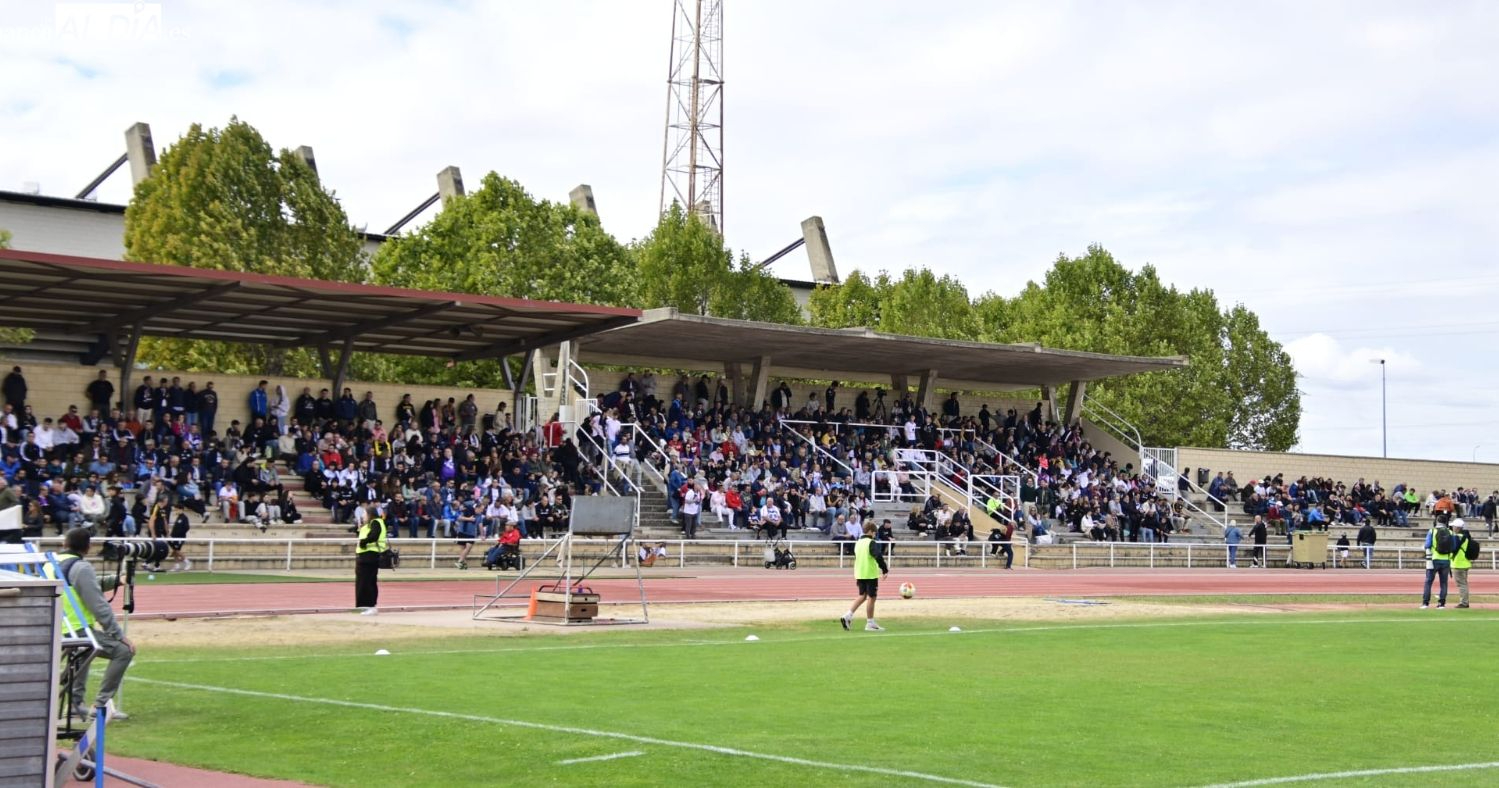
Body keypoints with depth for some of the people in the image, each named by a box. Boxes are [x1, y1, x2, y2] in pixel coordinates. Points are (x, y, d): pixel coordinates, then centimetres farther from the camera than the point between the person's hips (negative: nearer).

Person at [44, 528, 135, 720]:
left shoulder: (49, 565, 12)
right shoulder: (81, 568, -13)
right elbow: (98, 605, -16)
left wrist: (115, 581, 27)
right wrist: (120, 635, -13)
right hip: (76, 632, -9)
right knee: (123, 650, -8)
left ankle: (75, 702, 32)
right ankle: (101, 704, -9)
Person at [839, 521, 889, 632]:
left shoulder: (858, 543, 11)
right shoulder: (871, 543, -14)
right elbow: (878, 556, -25)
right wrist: (885, 569, -17)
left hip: (859, 573, 7)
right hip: (871, 574, -7)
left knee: (862, 596, 15)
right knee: (872, 597, 1)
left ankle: (848, 616, 1)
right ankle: (870, 624, 5)